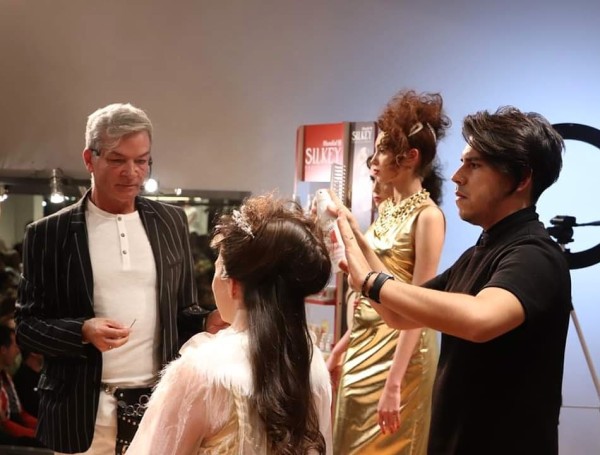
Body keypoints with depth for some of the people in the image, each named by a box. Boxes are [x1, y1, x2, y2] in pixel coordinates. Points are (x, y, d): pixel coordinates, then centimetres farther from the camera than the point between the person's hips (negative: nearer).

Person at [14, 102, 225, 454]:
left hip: (161, 404, 2)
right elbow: (26, 325, -2)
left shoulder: (172, 221, 5)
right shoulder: (48, 233, -3)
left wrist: (208, 322, -9)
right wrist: (83, 331, -19)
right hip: (83, 412, -2)